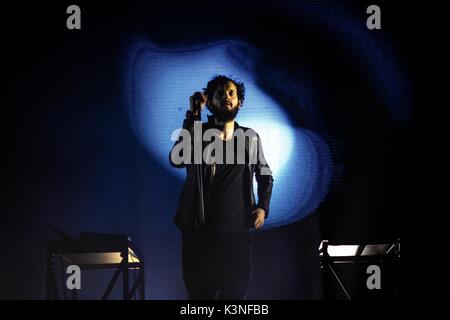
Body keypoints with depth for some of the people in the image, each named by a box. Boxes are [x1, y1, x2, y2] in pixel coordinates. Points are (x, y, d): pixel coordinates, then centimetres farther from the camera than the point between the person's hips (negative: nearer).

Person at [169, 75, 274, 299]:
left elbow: (265, 175, 20)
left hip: (236, 231, 2)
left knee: (236, 293, 4)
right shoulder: (198, 132, 1)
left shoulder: (250, 138, 9)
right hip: (199, 230, -2)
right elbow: (177, 160, -18)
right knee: (200, 293, 3)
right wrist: (193, 115, -19)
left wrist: (262, 207, 2)